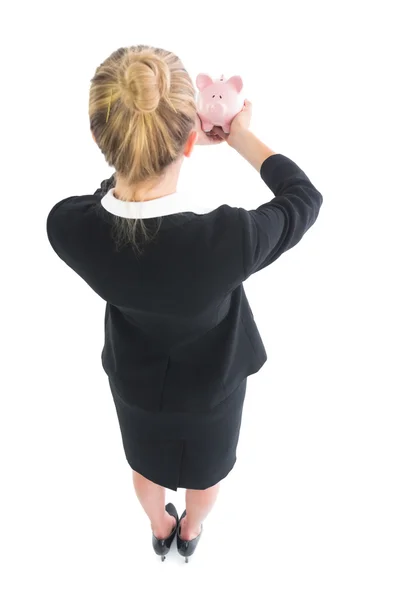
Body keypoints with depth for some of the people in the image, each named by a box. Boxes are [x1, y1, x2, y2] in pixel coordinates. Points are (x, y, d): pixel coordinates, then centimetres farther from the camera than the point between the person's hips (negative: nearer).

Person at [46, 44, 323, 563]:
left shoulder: (66, 226, -31)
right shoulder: (229, 239, -42)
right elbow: (305, 197, -19)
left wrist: (164, 145, -2)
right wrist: (242, 137, -8)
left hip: (133, 381, 3)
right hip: (210, 382, -2)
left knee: (146, 463, 34)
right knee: (205, 467, 32)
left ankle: (160, 530, 67)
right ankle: (190, 532, 65)